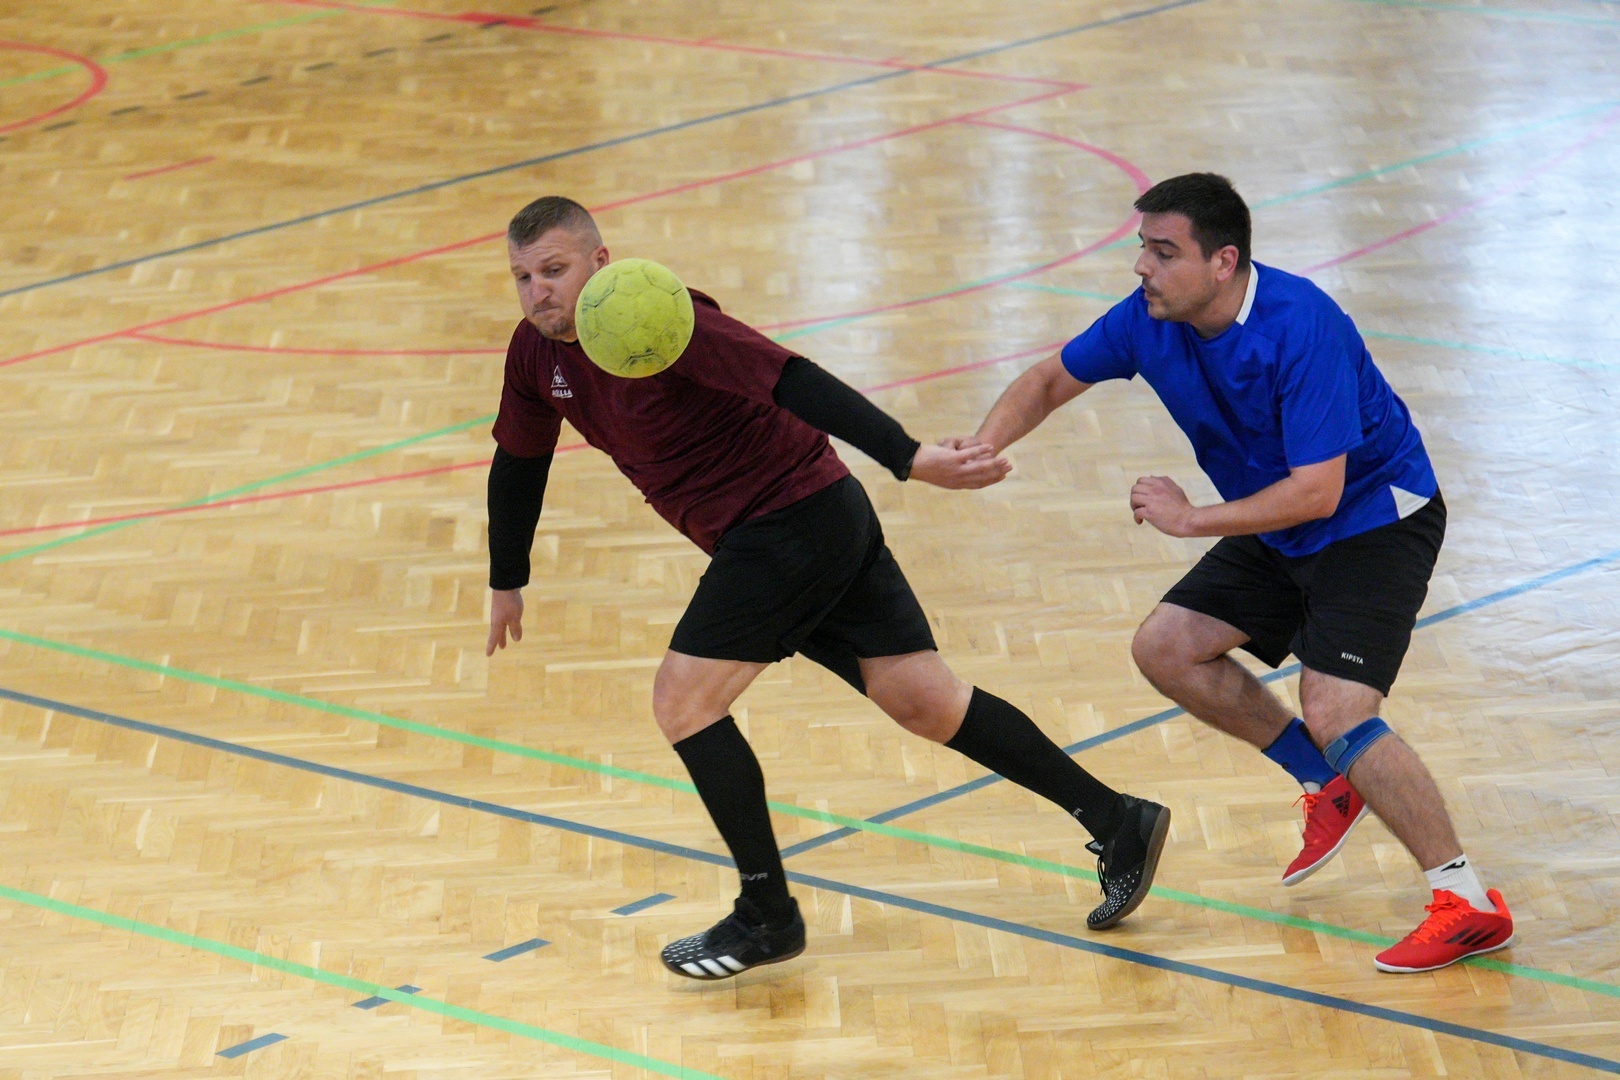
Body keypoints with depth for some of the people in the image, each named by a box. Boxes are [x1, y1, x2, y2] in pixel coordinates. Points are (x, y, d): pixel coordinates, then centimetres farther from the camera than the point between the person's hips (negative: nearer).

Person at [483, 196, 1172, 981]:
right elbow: (520, 462, 21)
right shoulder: (536, 354, 4)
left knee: (682, 701, -11)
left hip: (795, 518, -8)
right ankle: (1116, 820, 16)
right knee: (925, 703, 9)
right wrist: (507, 583, 30)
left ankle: (768, 916, 1)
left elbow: (789, 379, -30)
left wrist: (906, 458, -38)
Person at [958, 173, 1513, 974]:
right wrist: (990, 442, -13)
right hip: (1277, 530, 9)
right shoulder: (1150, 319, -10)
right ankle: (1330, 786, 19)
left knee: (1334, 710, -23)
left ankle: (1469, 906, -14)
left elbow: (1318, 491, -34)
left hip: (1375, 519, -9)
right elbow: (1053, 380, 7)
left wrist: (1191, 519, -28)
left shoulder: (1301, 329, -32)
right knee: (1166, 648, 3)